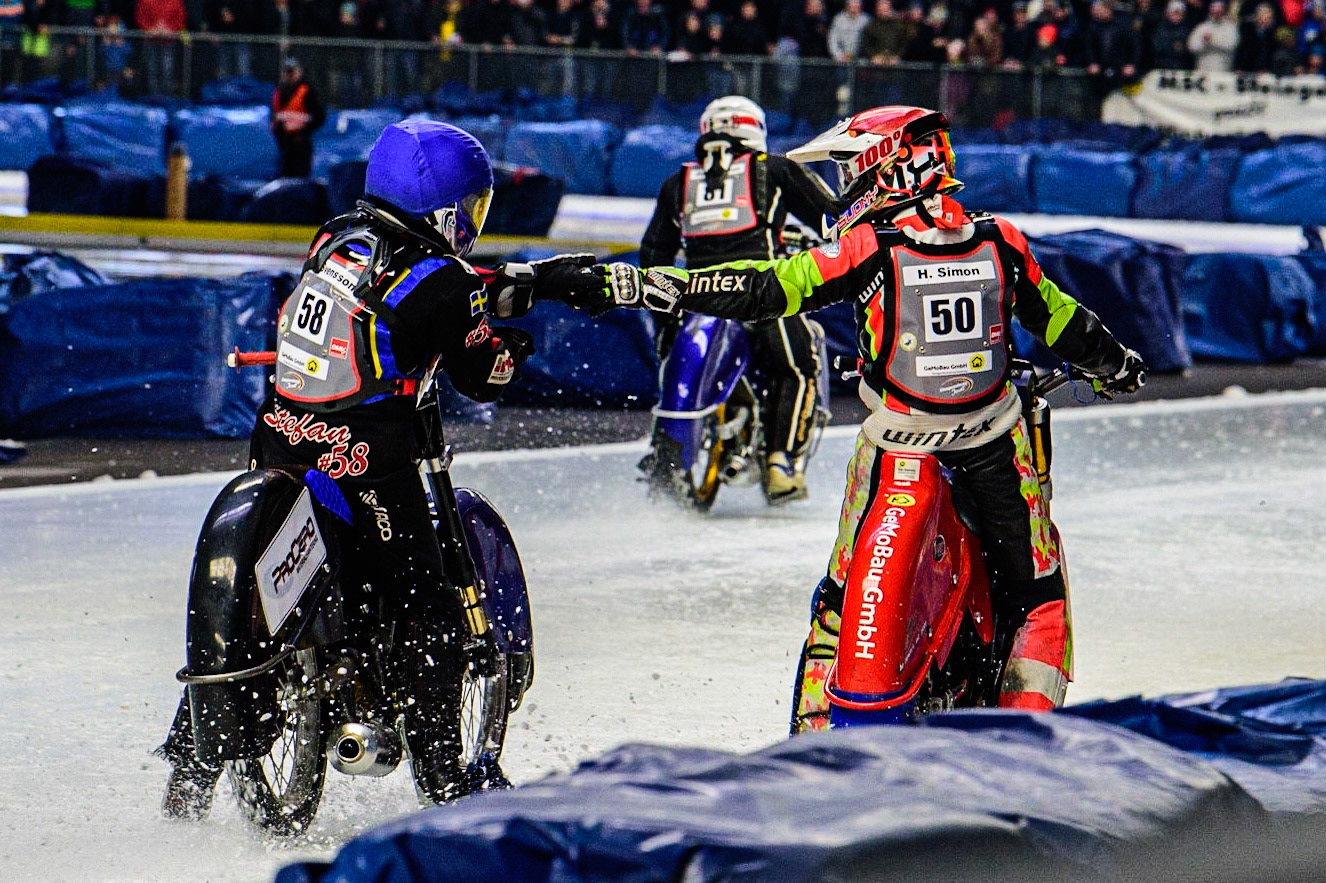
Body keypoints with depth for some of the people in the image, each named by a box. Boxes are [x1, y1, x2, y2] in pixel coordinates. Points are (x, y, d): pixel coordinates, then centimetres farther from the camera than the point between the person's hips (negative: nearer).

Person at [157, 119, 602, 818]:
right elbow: (480, 381, 2)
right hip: (365, 465, -6)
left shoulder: (337, 237, 11)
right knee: (426, 613, 5)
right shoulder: (443, 285, -8)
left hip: (278, 443, 6)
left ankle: (187, 771, 16)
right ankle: (444, 785, 5)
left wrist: (525, 280, 27)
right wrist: (510, 346, 23)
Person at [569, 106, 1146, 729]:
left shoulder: (868, 249, -11)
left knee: (845, 592, 14)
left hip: (896, 442, -2)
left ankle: (813, 728, 13)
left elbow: (761, 291, -16)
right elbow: (1062, 320, 12)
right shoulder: (1001, 241, -1)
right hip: (995, 443, 2)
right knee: (1035, 590, 14)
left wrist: (632, 285, -15)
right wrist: (1116, 364, 33)